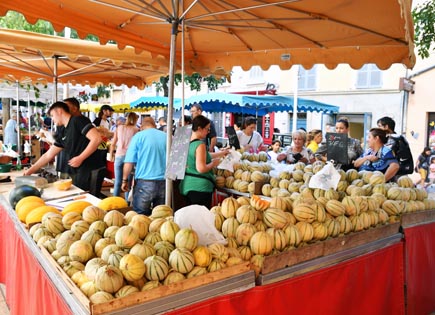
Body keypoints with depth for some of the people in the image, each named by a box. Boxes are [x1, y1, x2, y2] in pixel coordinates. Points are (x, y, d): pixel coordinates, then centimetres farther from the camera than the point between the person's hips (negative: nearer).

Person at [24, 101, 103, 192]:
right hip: (76, 173, 8)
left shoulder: (78, 120, -6)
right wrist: (30, 170, 22)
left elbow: (96, 138, -17)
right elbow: (48, 155, 22)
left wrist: (80, 158, -18)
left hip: (89, 172, -8)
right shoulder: (62, 133, 17)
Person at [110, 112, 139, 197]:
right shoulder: (136, 130, 0)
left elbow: (113, 144, 10)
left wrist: (111, 155, 22)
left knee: (118, 182, 7)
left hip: (119, 156, 2)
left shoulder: (119, 128, 8)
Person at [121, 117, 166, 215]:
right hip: (164, 183, 3)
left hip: (144, 182, -3)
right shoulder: (166, 137, 8)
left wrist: (125, 180, 6)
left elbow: (129, 162, -4)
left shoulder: (138, 136, 1)